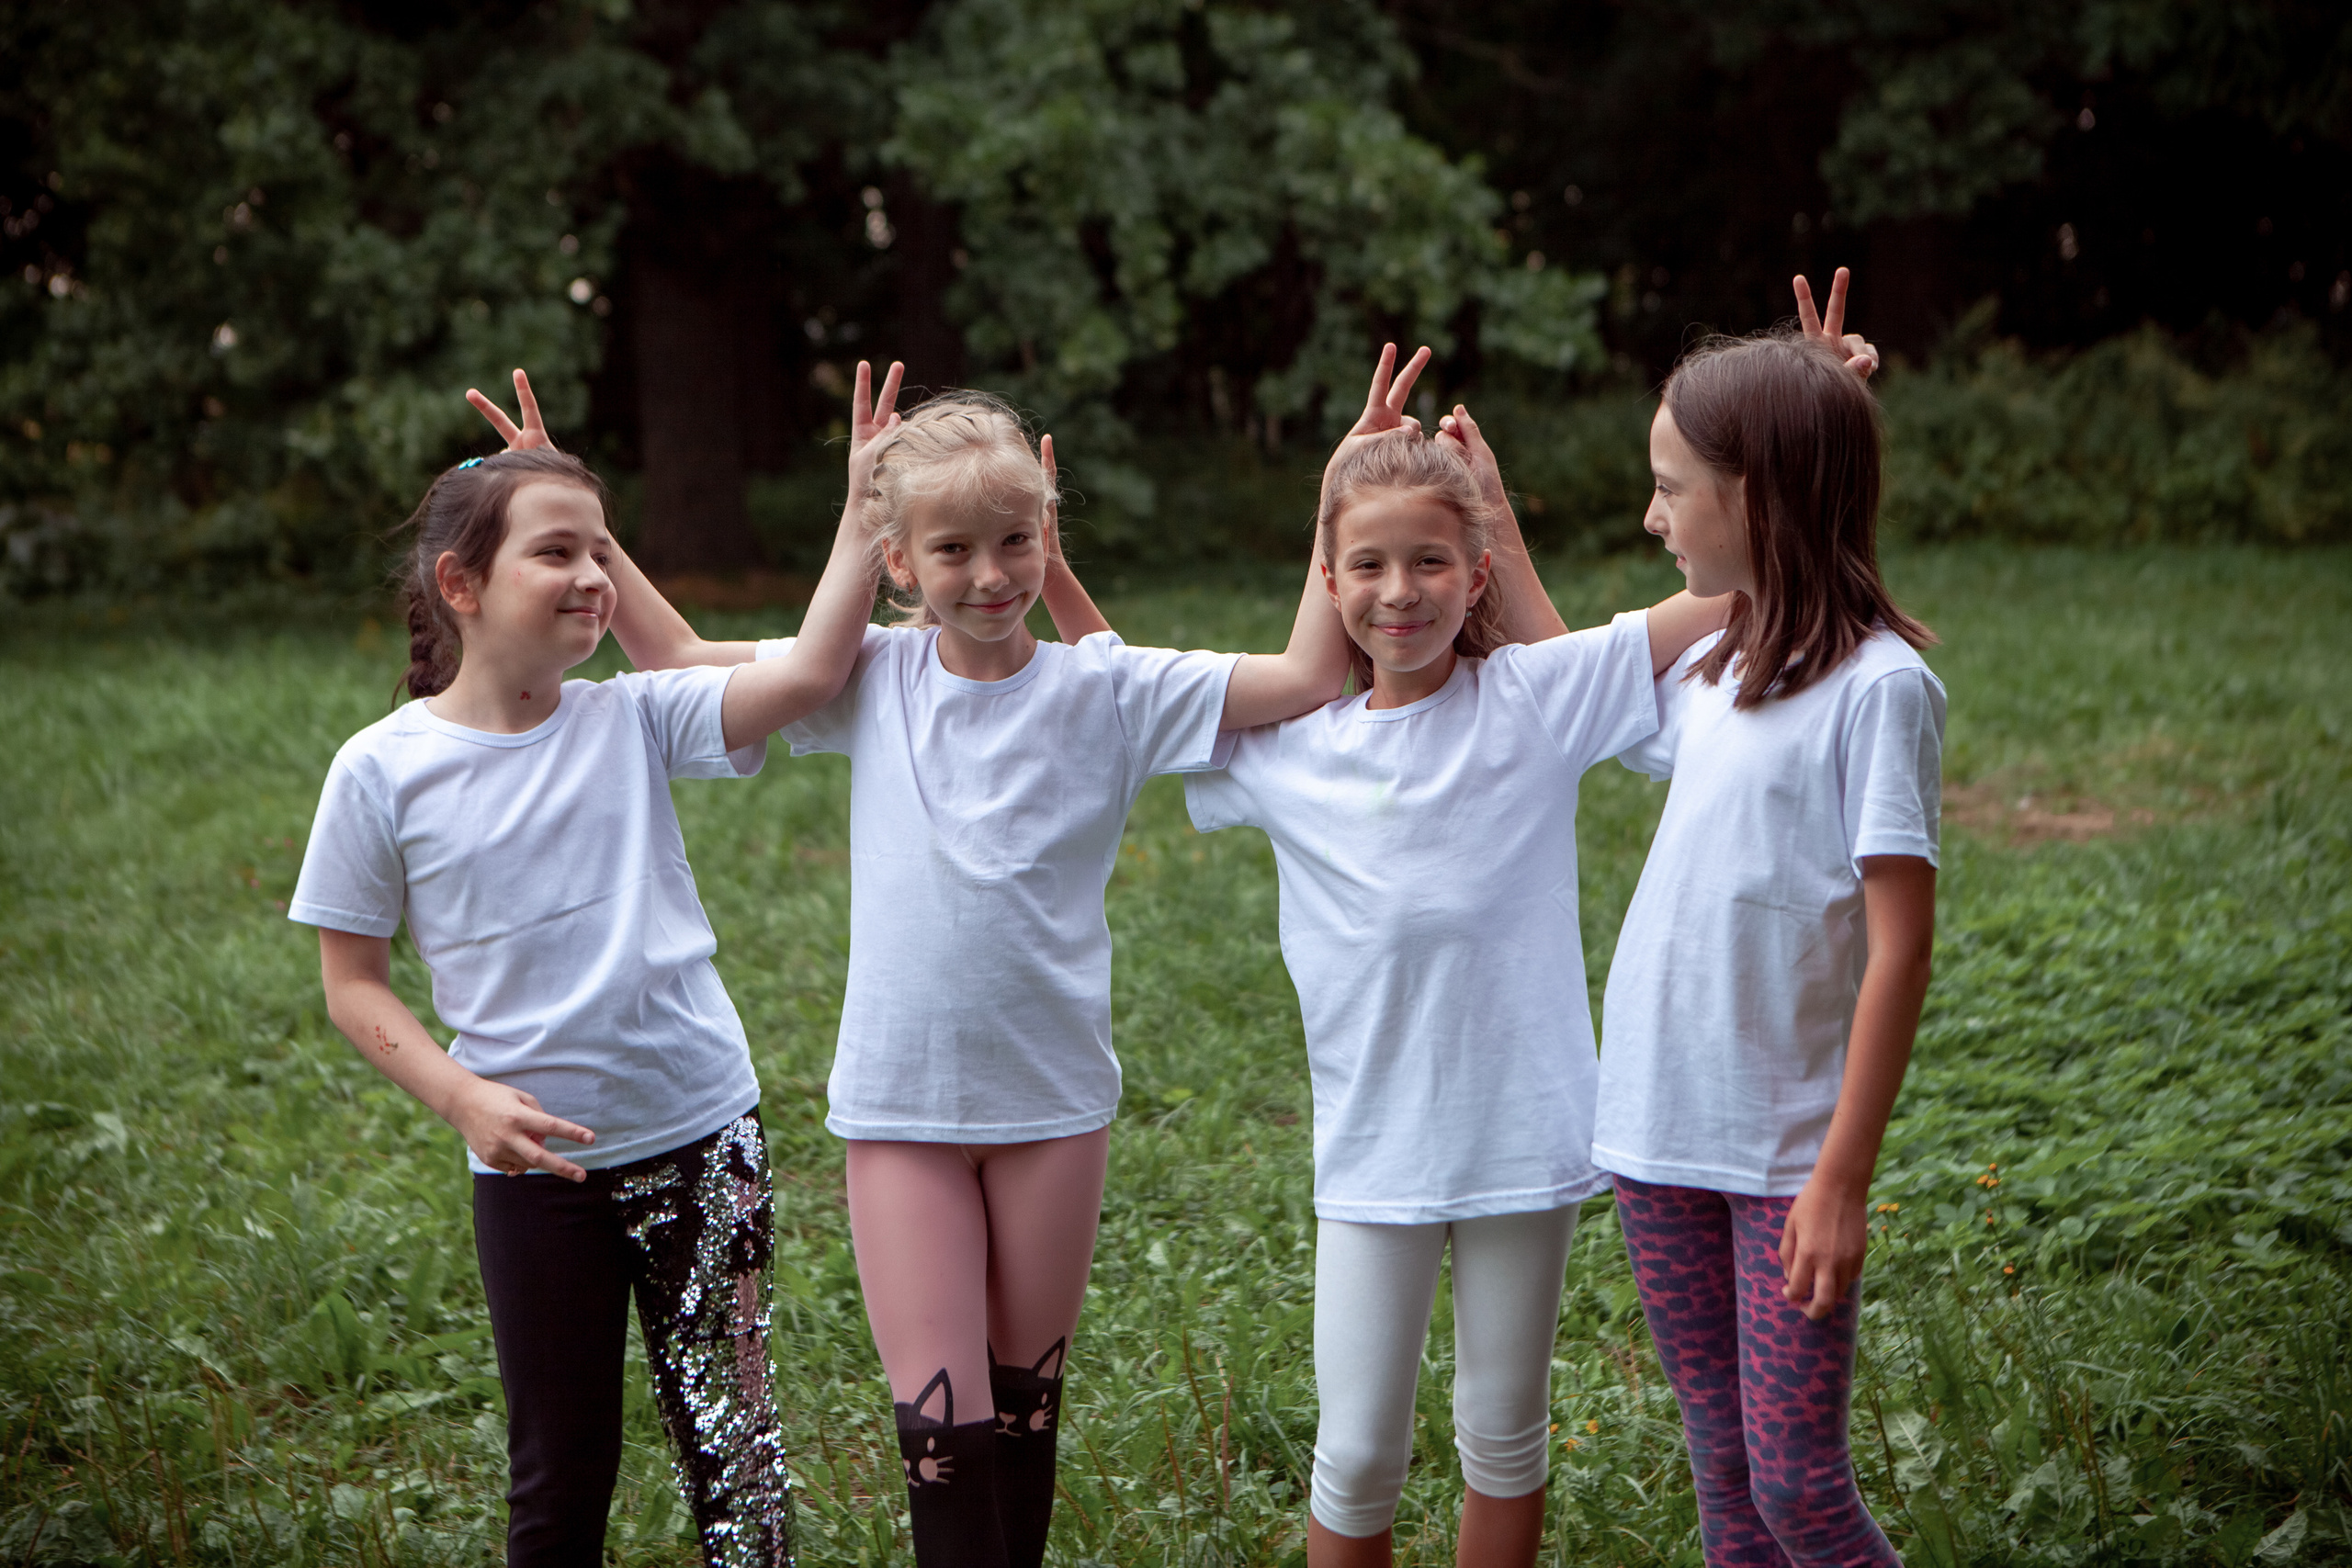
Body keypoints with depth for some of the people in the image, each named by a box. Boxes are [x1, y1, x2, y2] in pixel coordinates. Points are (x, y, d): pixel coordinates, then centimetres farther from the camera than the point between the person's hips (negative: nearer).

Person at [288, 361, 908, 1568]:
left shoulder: (633, 722, -3)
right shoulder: (383, 772, -7)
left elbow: (809, 673, -16)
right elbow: (352, 980, -2)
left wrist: (863, 506, -19)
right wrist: (465, 1098, -15)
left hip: (701, 1137, 1)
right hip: (535, 1165, -1)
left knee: (732, 1441, 5)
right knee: (561, 1470, 11)